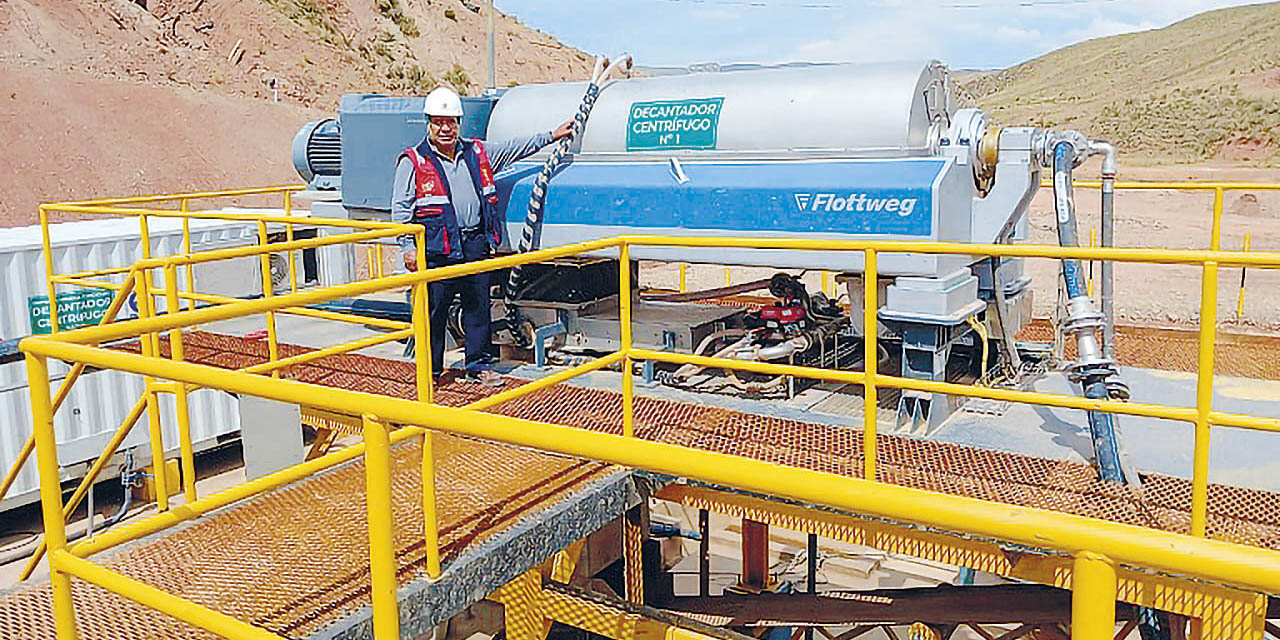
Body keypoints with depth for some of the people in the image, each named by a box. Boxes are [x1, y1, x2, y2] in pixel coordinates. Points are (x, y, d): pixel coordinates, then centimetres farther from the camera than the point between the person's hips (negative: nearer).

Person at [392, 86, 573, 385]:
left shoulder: (477, 153, 12)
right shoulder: (413, 161, 0)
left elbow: (515, 148, 24)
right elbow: (401, 208, 0)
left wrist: (551, 136, 24)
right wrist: (408, 248, -6)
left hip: (476, 245, 4)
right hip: (438, 250, -4)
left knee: (479, 307, 10)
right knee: (433, 311, 0)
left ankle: (479, 366, 22)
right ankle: (429, 370, 13)